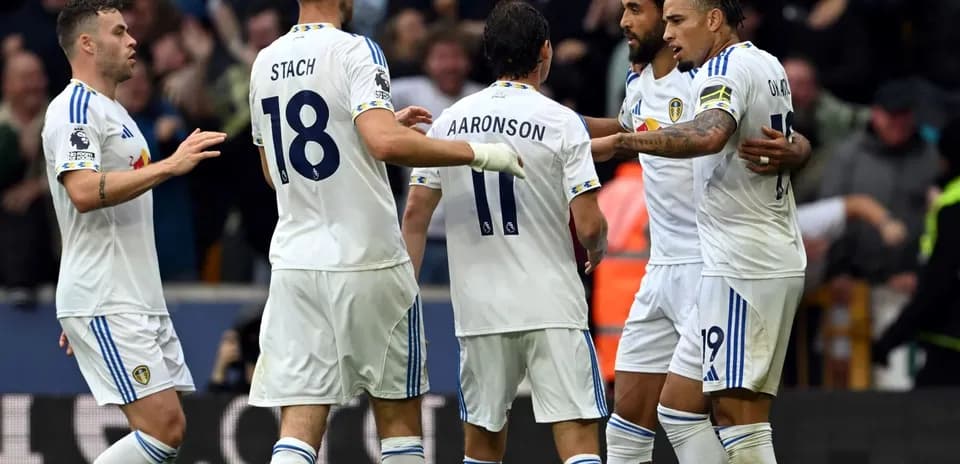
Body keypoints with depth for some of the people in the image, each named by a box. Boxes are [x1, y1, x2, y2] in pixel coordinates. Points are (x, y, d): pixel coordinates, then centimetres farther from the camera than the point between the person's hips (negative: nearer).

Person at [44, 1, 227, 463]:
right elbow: (84, 191, -26)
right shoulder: (74, 109, -10)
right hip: (104, 306, -10)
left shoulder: (112, 111, 21)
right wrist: (169, 165, -27)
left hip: (138, 302, 10)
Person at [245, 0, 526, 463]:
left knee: (299, 426, -1)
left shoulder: (265, 64, 11)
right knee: (399, 414, 11)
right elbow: (387, 144, -25)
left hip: (294, 261, 5)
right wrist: (477, 153, -16)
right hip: (366, 260, -5)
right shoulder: (353, 51, -10)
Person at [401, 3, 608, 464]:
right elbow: (588, 225, -10)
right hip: (551, 305, -4)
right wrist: (598, 250, 13)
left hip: (478, 306, 4)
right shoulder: (561, 122, -6)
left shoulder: (450, 122, 6)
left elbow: (415, 214, 6)